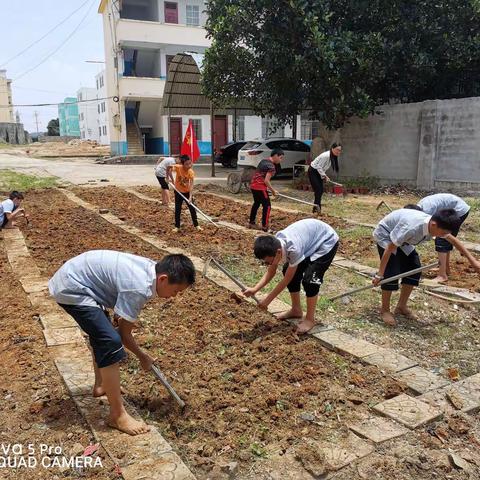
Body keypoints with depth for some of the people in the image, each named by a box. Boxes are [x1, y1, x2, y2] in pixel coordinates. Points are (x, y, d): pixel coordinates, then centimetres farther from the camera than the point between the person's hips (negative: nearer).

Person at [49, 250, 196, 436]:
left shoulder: (151, 268, 0)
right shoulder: (140, 288, -25)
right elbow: (124, 334, -11)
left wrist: (127, 318, 22)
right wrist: (143, 356, 3)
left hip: (72, 276, 11)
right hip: (72, 289, -11)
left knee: (101, 331, 25)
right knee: (111, 342, -16)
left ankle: (101, 384, 42)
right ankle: (117, 415, -7)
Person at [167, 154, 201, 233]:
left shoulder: (191, 172, -23)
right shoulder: (178, 167, -24)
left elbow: (191, 185, -28)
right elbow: (168, 168, -11)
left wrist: (190, 197, -36)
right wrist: (170, 178, -12)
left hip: (187, 192, 0)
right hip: (178, 192, 0)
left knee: (192, 209, 4)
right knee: (177, 210, 6)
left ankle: (196, 225, 18)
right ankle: (177, 226, 17)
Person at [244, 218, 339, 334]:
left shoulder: (294, 249, -39)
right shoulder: (275, 244, -17)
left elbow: (287, 280, -26)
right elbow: (271, 272, -4)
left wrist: (267, 300, -19)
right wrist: (255, 289, -17)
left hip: (327, 242, -8)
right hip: (311, 240, 8)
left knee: (309, 278, -19)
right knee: (289, 272, 2)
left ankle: (310, 319, 0)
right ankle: (296, 310, 19)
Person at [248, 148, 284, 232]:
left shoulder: (263, 161, 12)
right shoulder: (271, 166, -15)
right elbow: (266, 180, -20)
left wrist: (267, 187, 18)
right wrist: (273, 190, -9)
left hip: (253, 185, 9)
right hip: (260, 187, -9)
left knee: (256, 203, 23)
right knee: (267, 206, -2)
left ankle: (251, 223, 34)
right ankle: (265, 227, -1)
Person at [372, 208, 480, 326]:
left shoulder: (433, 225, -19)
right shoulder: (411, 228, -41)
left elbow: (454, 241, 2)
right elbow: (389, 249, -32)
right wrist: (380, 274, -26)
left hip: (401, 238, 8)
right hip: (384, 235, -8)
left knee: (414, 269, 1)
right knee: (392, 273, -17)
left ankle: (401, 307, 16)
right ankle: (385, 310, 2)